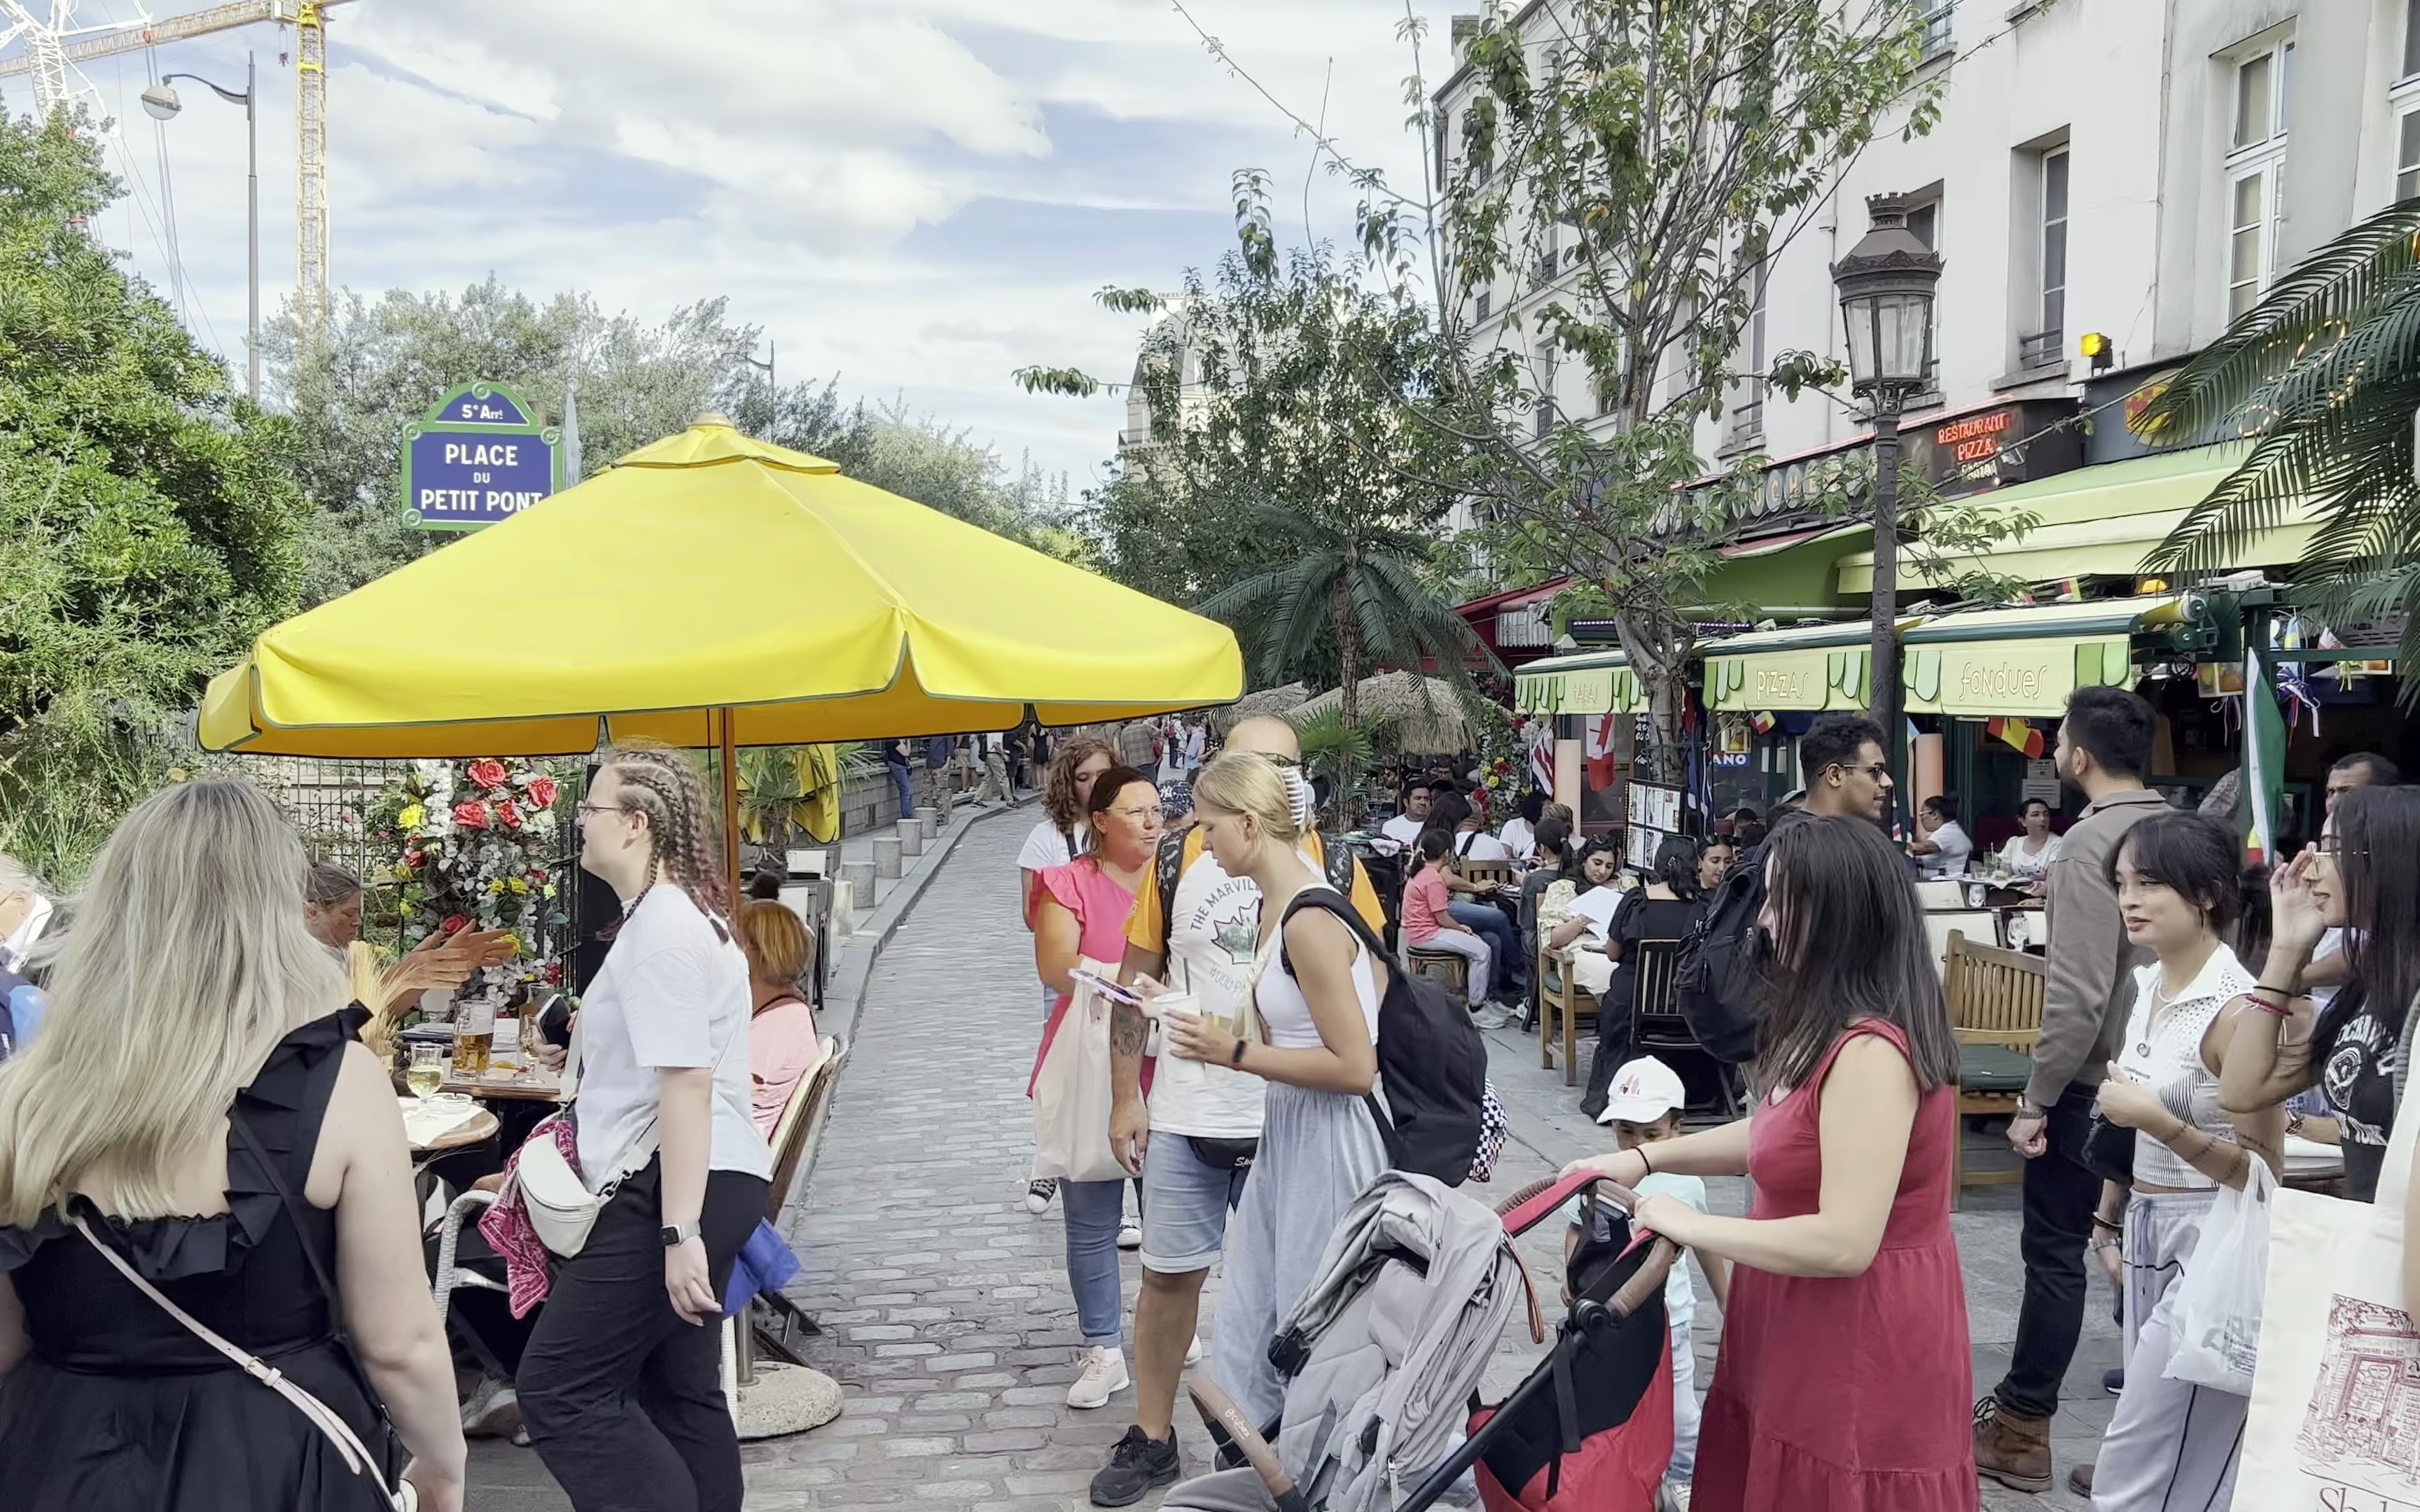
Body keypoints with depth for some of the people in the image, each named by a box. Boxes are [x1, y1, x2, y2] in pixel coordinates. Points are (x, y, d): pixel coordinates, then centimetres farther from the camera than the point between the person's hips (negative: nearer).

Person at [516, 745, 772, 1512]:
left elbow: (687, 1082, -24)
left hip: (679, 1188, -11)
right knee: (679, 1392, 15)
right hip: (699, 1184, 11)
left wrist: (678, 1232, -27)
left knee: (559, 1389, -8)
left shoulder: (662, 926, -16)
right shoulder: (680, 912, 18)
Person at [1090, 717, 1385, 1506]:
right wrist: (1127, 1098, 1)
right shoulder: (1175, 859, -1)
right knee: (1169, 1275, 9)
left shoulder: (1334, 865, -3)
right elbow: (1135, 979, 4)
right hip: (1184, 1116, 1)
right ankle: (1151, 1438, 25)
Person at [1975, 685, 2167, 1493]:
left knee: (2055, 1249, 1)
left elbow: (2080, 992, -23)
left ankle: (2021, 1431, 9)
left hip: (2095, 1078, -7)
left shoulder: (2091, 841, -19)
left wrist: (2037, 1098, -17)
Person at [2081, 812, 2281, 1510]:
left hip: (2211, 1246, -8)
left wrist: (2153, 1117, -25)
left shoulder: (2236, 1008, -21)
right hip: (2149, 1230, 9)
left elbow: (2263, 1169, -18)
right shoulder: (2149, 984, 6)